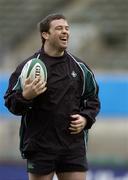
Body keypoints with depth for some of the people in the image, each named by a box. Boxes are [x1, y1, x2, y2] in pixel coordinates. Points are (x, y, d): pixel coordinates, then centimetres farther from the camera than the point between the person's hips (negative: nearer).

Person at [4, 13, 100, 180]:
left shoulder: (79, 67, 10)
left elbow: (92, 98, 19)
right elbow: (10, 102, -4)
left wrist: (86, 118, 0)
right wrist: (25, 96, -25)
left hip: (74, 146, 3)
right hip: (40, 146, -3)